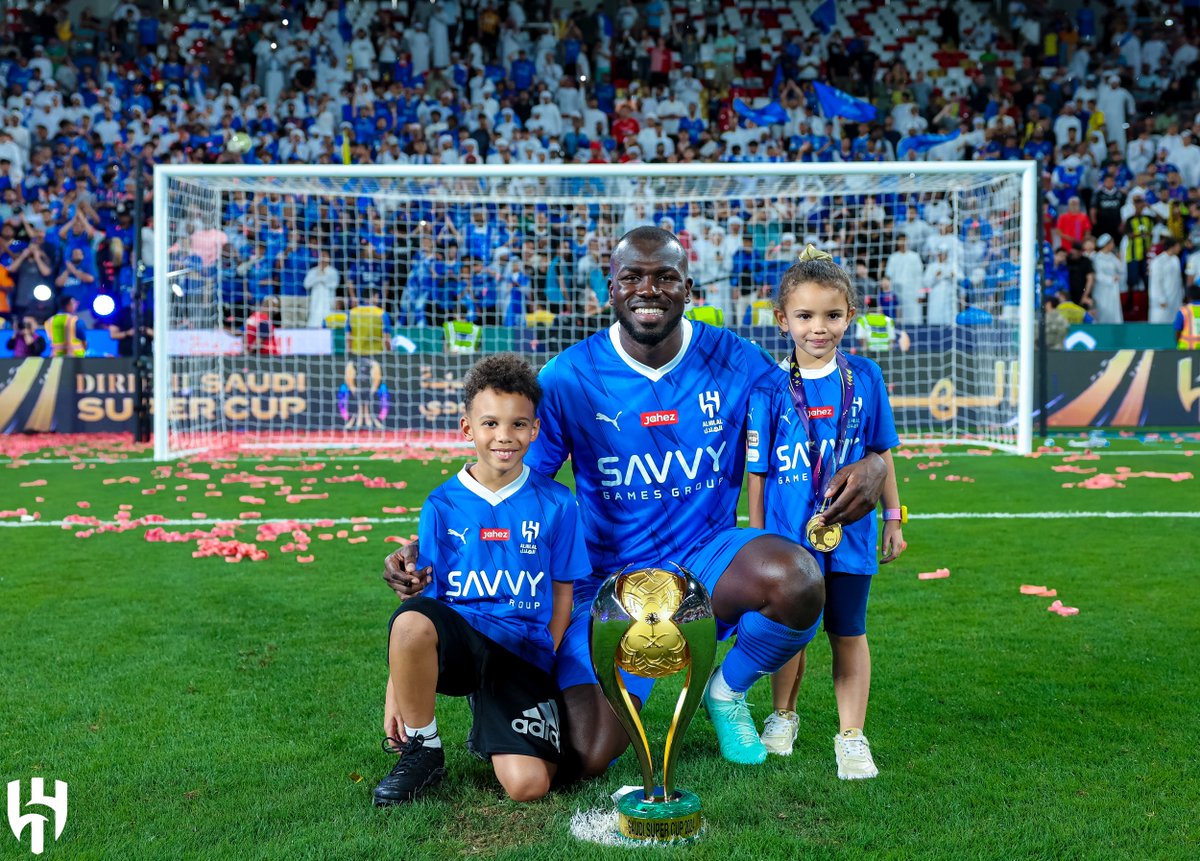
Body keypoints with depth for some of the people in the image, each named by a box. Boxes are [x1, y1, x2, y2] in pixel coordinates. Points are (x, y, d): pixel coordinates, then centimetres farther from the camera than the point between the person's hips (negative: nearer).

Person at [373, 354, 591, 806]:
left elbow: (562, 594, 9)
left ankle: (489, 728, 18)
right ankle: (421, 750, -9)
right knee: (410, 620, -36)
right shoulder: (442, 506, 3)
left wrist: (545, 666, -1)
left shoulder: (556, 504, 3)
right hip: (457, 641, 0)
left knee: (528, 785, -20)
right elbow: (421, 597, 2)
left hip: (522, 653, 0)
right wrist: (396, 686, -5)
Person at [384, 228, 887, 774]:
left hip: (708, 562, 2)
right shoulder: (569, 378, -7)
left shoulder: (736, 363, -3)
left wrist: (869, 464, -19)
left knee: (798, 581, -33)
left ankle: (727, 692, 3)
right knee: (588, 760, -18)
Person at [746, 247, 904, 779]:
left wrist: (892, 518, 10)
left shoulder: (864, 378, -1)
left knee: (849, 633, 9)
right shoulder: (770, 387, -8)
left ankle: (851, 737, 19)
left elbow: (880, 453, 8)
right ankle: (783, 716, 35)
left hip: (850, 532, 1)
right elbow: (757, 471, -3)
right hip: (788, 535, -1)